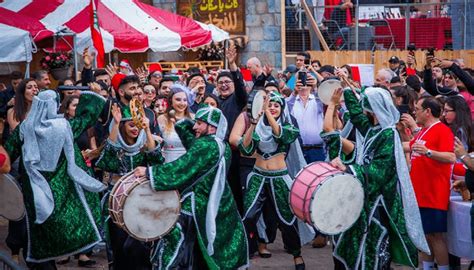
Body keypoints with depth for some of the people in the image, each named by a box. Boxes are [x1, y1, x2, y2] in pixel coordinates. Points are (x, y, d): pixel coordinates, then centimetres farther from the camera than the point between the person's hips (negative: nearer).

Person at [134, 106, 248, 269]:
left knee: (172, 253, -5)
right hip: (218, 207, 10)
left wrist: (150, 172, -23)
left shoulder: (206, 146, -18)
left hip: (196, 207, -9)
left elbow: (180, 169, -25)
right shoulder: (222, 146, 10)